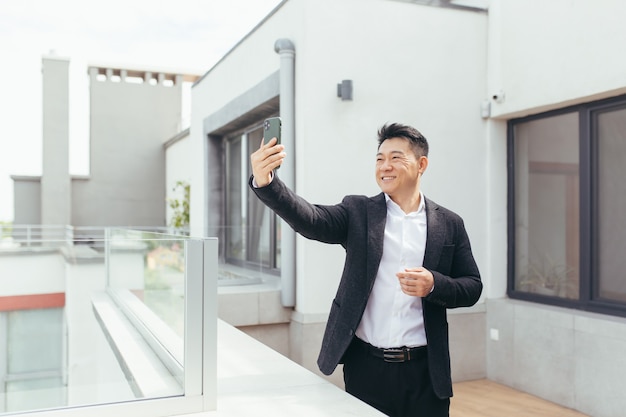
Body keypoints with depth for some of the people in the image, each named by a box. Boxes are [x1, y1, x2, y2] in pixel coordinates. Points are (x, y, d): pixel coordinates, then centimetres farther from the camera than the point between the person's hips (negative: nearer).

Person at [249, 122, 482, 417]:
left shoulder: (449, 224, 3)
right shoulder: (358, 213, 2)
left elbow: (472, 287, 5)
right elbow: (308, 219, -15)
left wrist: (434, 284, -15)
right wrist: (265, 182, -31)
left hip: (423, 371, 1)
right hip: (365, 367, 0)